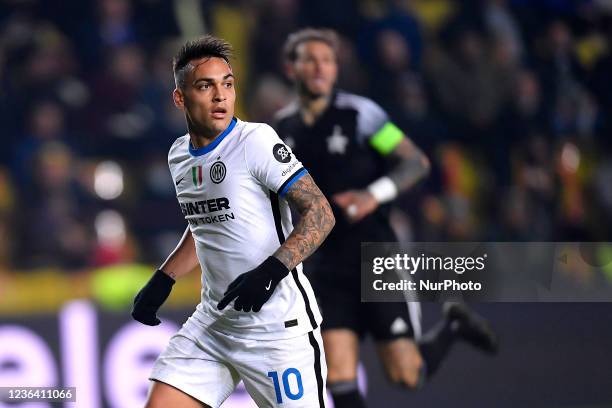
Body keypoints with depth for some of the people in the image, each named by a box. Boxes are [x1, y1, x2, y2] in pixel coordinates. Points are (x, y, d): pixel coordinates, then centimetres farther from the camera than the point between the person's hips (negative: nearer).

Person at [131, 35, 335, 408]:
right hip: (214, 321, 7)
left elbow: (321, 213, -16)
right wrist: (162, 282, 18)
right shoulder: (179, 155, 9)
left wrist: (272, 270, -28)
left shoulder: (256, 140, -14)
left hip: (277, 325, -7)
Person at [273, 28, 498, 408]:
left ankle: (453, 327, 27)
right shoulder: (283, 127, 6)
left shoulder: (359, 113, -8)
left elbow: (416, 162, -8)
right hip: (329, 266, 4)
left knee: (406, 373, -4)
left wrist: (375, 194, -22)